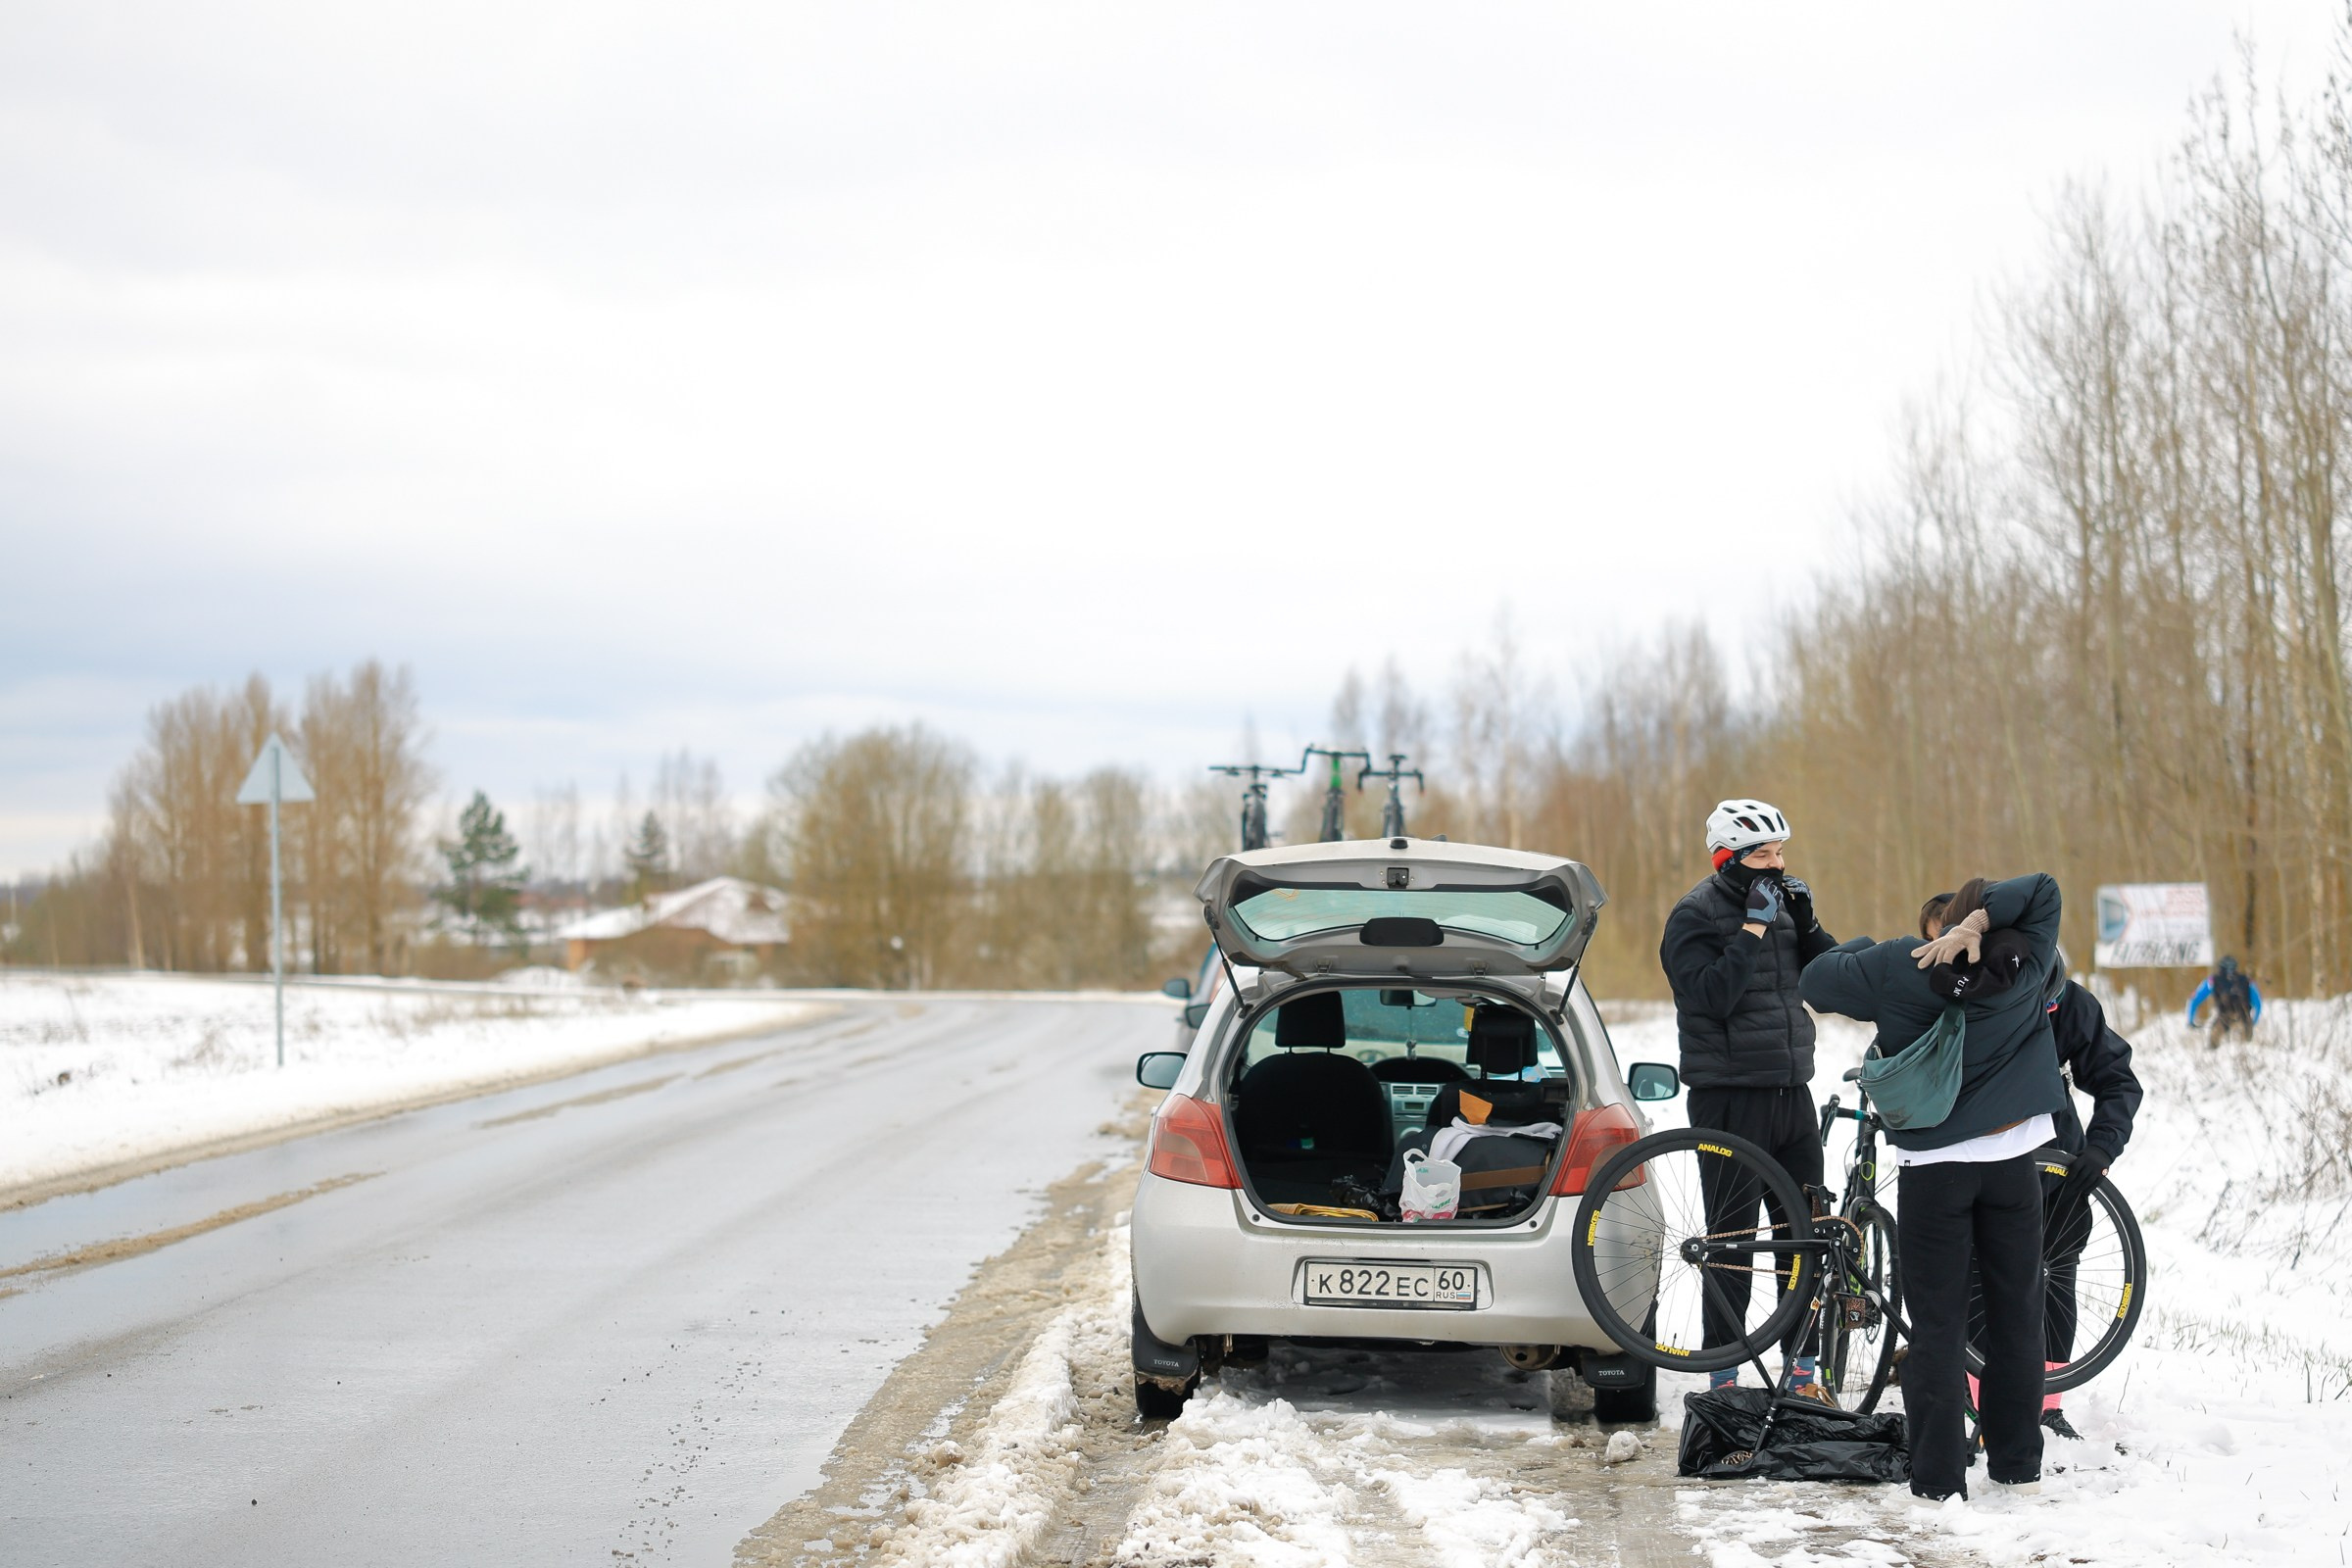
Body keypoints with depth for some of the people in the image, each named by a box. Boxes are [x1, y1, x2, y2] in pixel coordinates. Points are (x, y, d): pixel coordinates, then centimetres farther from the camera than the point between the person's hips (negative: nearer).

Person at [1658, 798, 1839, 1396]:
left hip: (1791, 1089, 7)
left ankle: (1803, 1370, 17)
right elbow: (1712, 995, -20)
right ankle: (1725, 1375, 4)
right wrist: (1755, 927, -21)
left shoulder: (1781, 904, 13)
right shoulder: (1697, 915, -7)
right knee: (1732, 1235, -2)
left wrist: (1806, 925, -6)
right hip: (1731, 1094, -6)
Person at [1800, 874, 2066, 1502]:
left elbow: (1815, 981, 4)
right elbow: (2043, 890, 4)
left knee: (1937, 1324, 0)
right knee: (2016, 1315, 11)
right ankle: (2019, 1466, 17)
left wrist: (1861, 947, 21)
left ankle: (1938, 1476, -2)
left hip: (1933, 1166, -2)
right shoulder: (2023, 968, -1)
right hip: (2013, 1162, 2)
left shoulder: (1895, 967, -6)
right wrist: (1980, 923, -10)